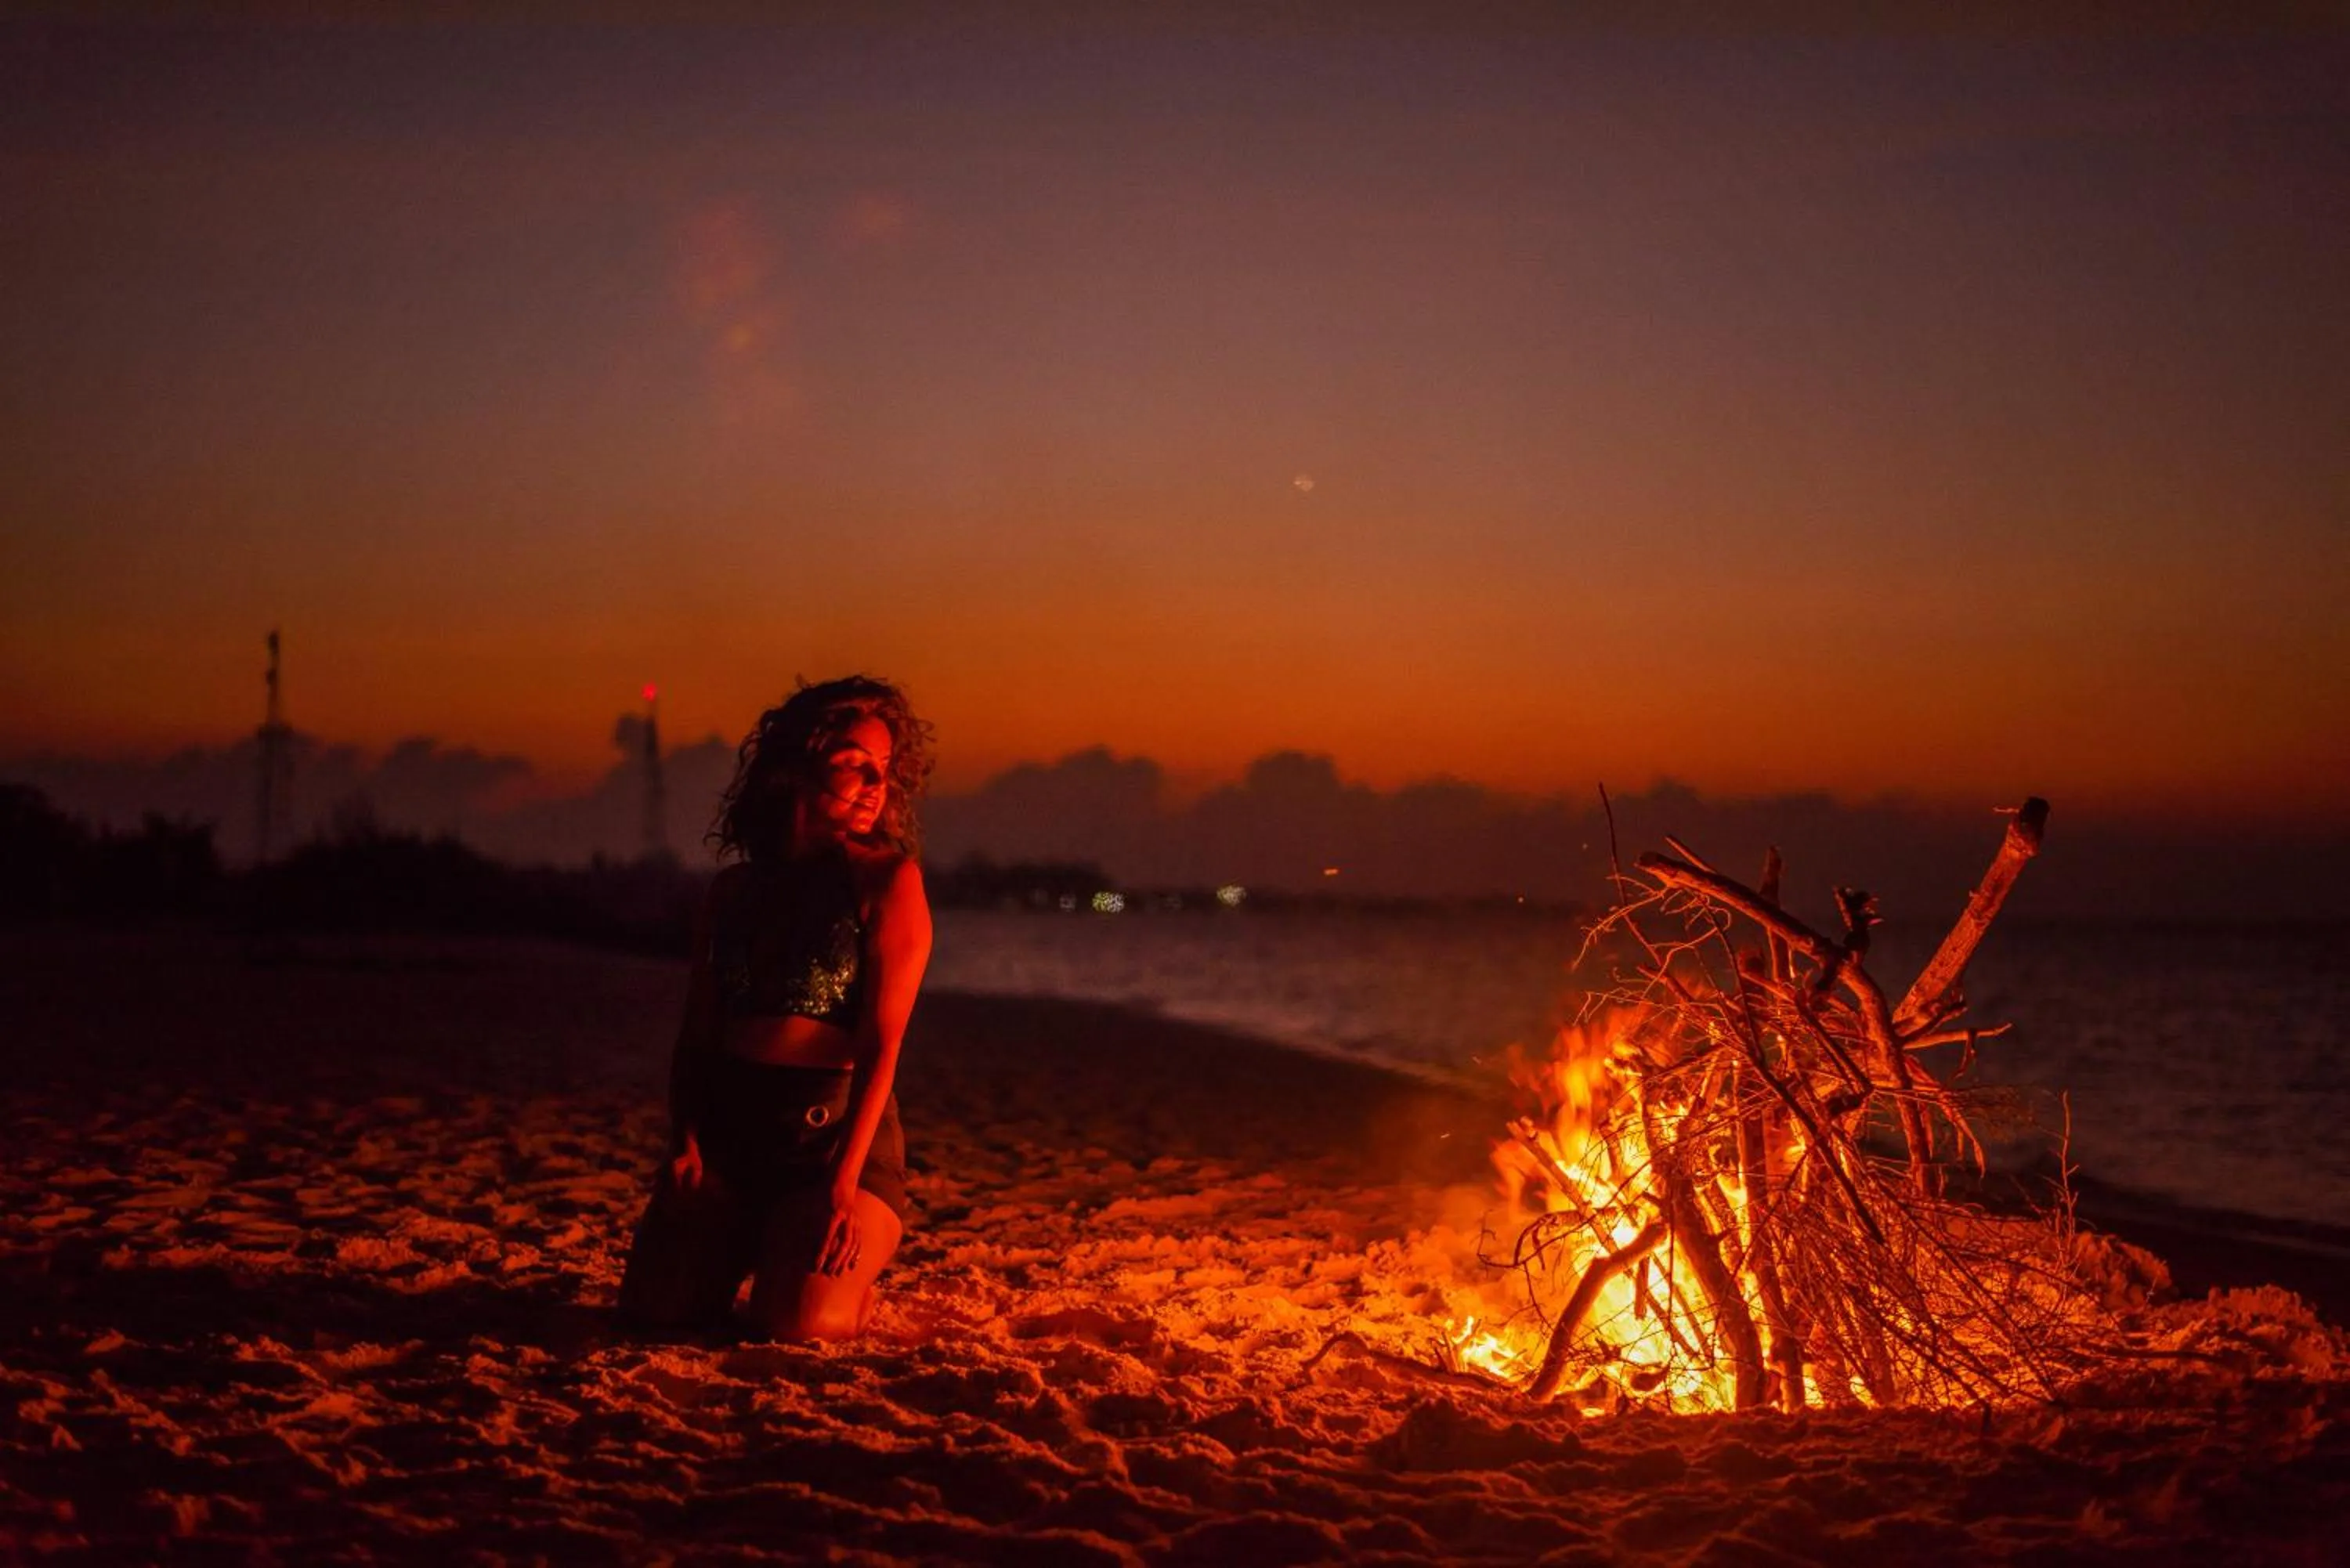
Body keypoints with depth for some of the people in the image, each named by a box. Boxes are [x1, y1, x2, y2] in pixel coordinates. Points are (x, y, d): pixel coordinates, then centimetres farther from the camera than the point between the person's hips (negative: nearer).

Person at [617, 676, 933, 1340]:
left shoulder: (887, 879, -5)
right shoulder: (735, 888, 10)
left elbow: (881, 1043, -13)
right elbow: (696, 1035, 9)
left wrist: (844, 1182, -21)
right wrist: (685, 1143, -8)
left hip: (837, 1134, -4)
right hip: (731, 1134, 4)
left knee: (797, 1325, -23)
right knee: (655, 1306, -11)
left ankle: (850, 1274, 13)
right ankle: (747, 1249, 21)